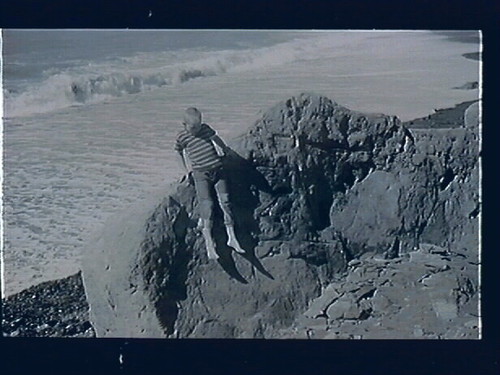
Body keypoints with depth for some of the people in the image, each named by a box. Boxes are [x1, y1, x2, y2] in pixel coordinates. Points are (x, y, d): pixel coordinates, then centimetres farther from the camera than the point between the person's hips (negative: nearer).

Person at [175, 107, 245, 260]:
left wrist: (223, 149, 33)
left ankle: (232, 237, 0)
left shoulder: (206, 128, 7)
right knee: (207, 204, -14)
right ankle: (209, 243, -16)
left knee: (225, 201, -5)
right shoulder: (182, 137, 0)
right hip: (201, 174, -3)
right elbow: (179, 152, 17)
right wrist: (187, 168, 16)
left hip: (218, 168, 4)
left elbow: (215, 138, 27)